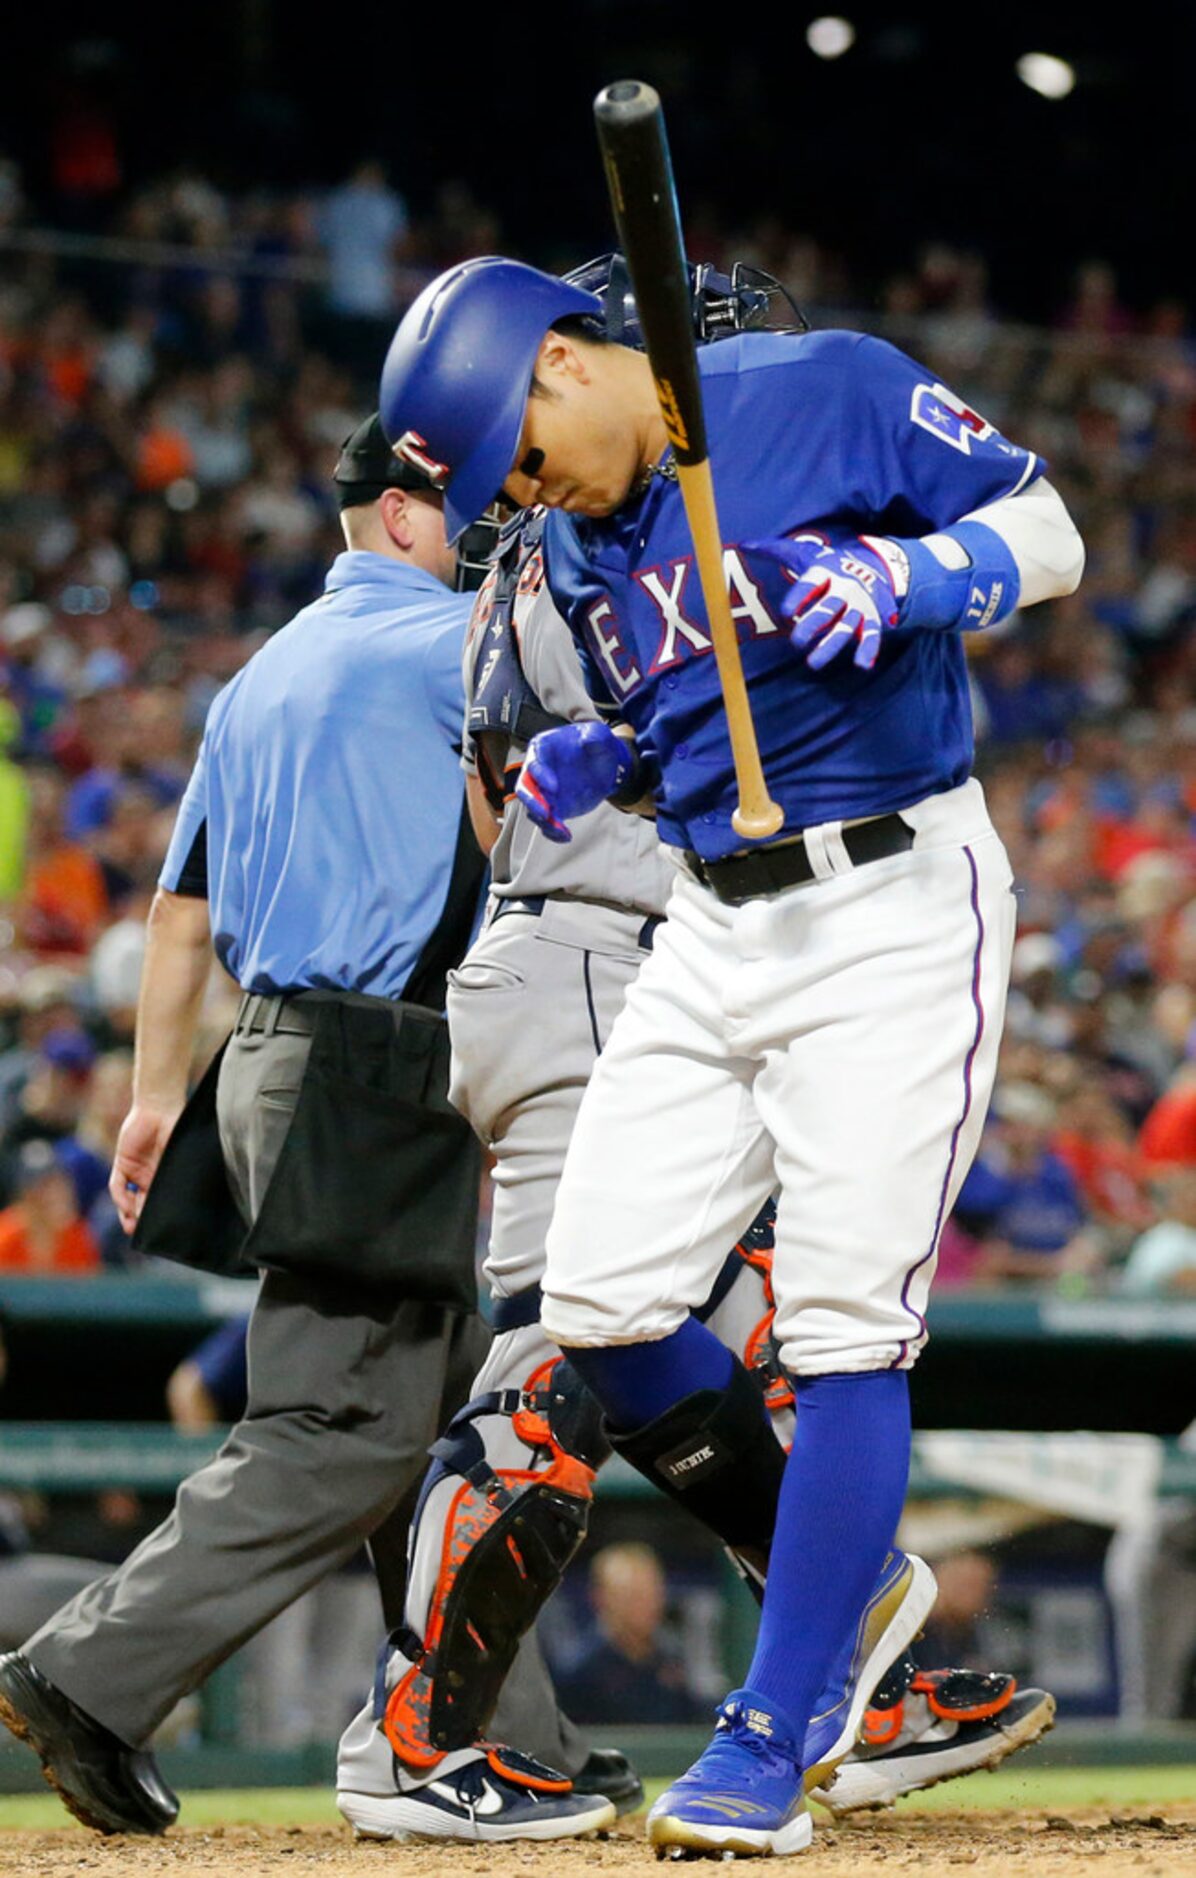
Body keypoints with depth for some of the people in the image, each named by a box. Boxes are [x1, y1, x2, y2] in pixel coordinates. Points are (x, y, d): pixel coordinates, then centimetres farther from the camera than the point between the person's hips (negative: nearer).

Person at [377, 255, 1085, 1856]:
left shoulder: (834, 393, -8)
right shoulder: (576, 542, 11)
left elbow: (1048, 536, -5)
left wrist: (900, 579, -23)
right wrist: (592, 768, 0)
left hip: (895, 912, -7)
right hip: (712, 929, 7)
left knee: (846, 1330, -10)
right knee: (597, 1304, -2)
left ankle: (771, 1743, -5)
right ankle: (849, 1579, 20)